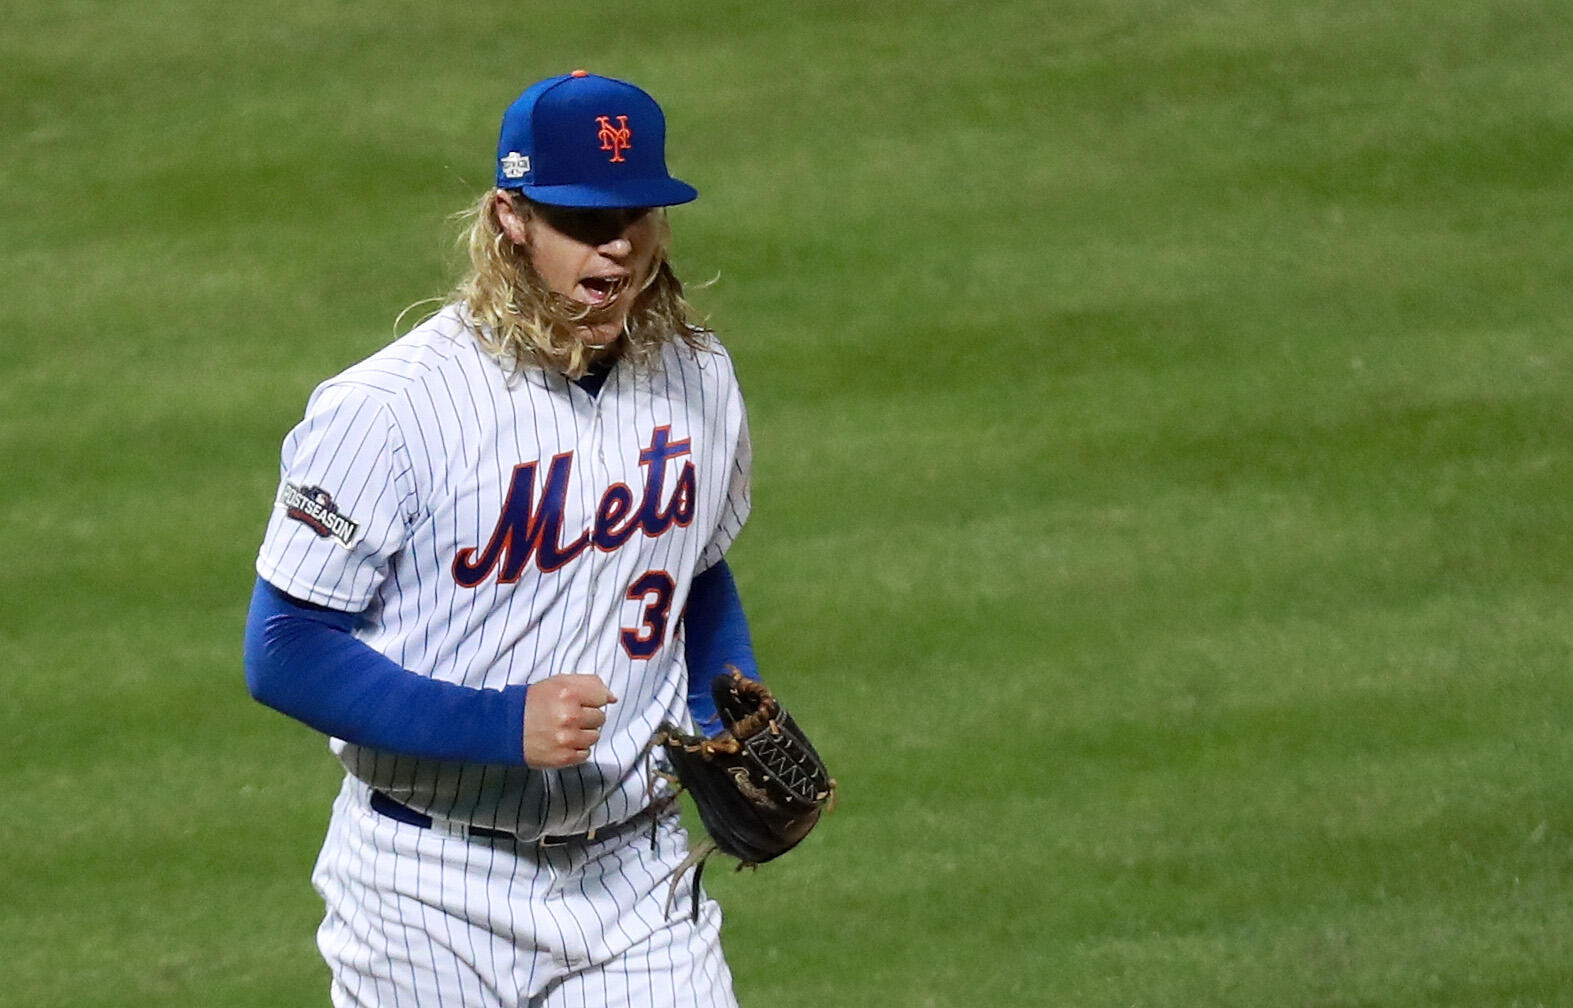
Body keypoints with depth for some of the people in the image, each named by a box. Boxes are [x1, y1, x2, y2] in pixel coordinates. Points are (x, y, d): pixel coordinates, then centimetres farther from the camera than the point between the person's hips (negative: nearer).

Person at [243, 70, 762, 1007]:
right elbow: (286, 651, -15)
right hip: (432, 891, -4)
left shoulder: (698, 379, 4)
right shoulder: (390, 409, -16)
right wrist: (502, 726, -24)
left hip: (637, 880, 4)